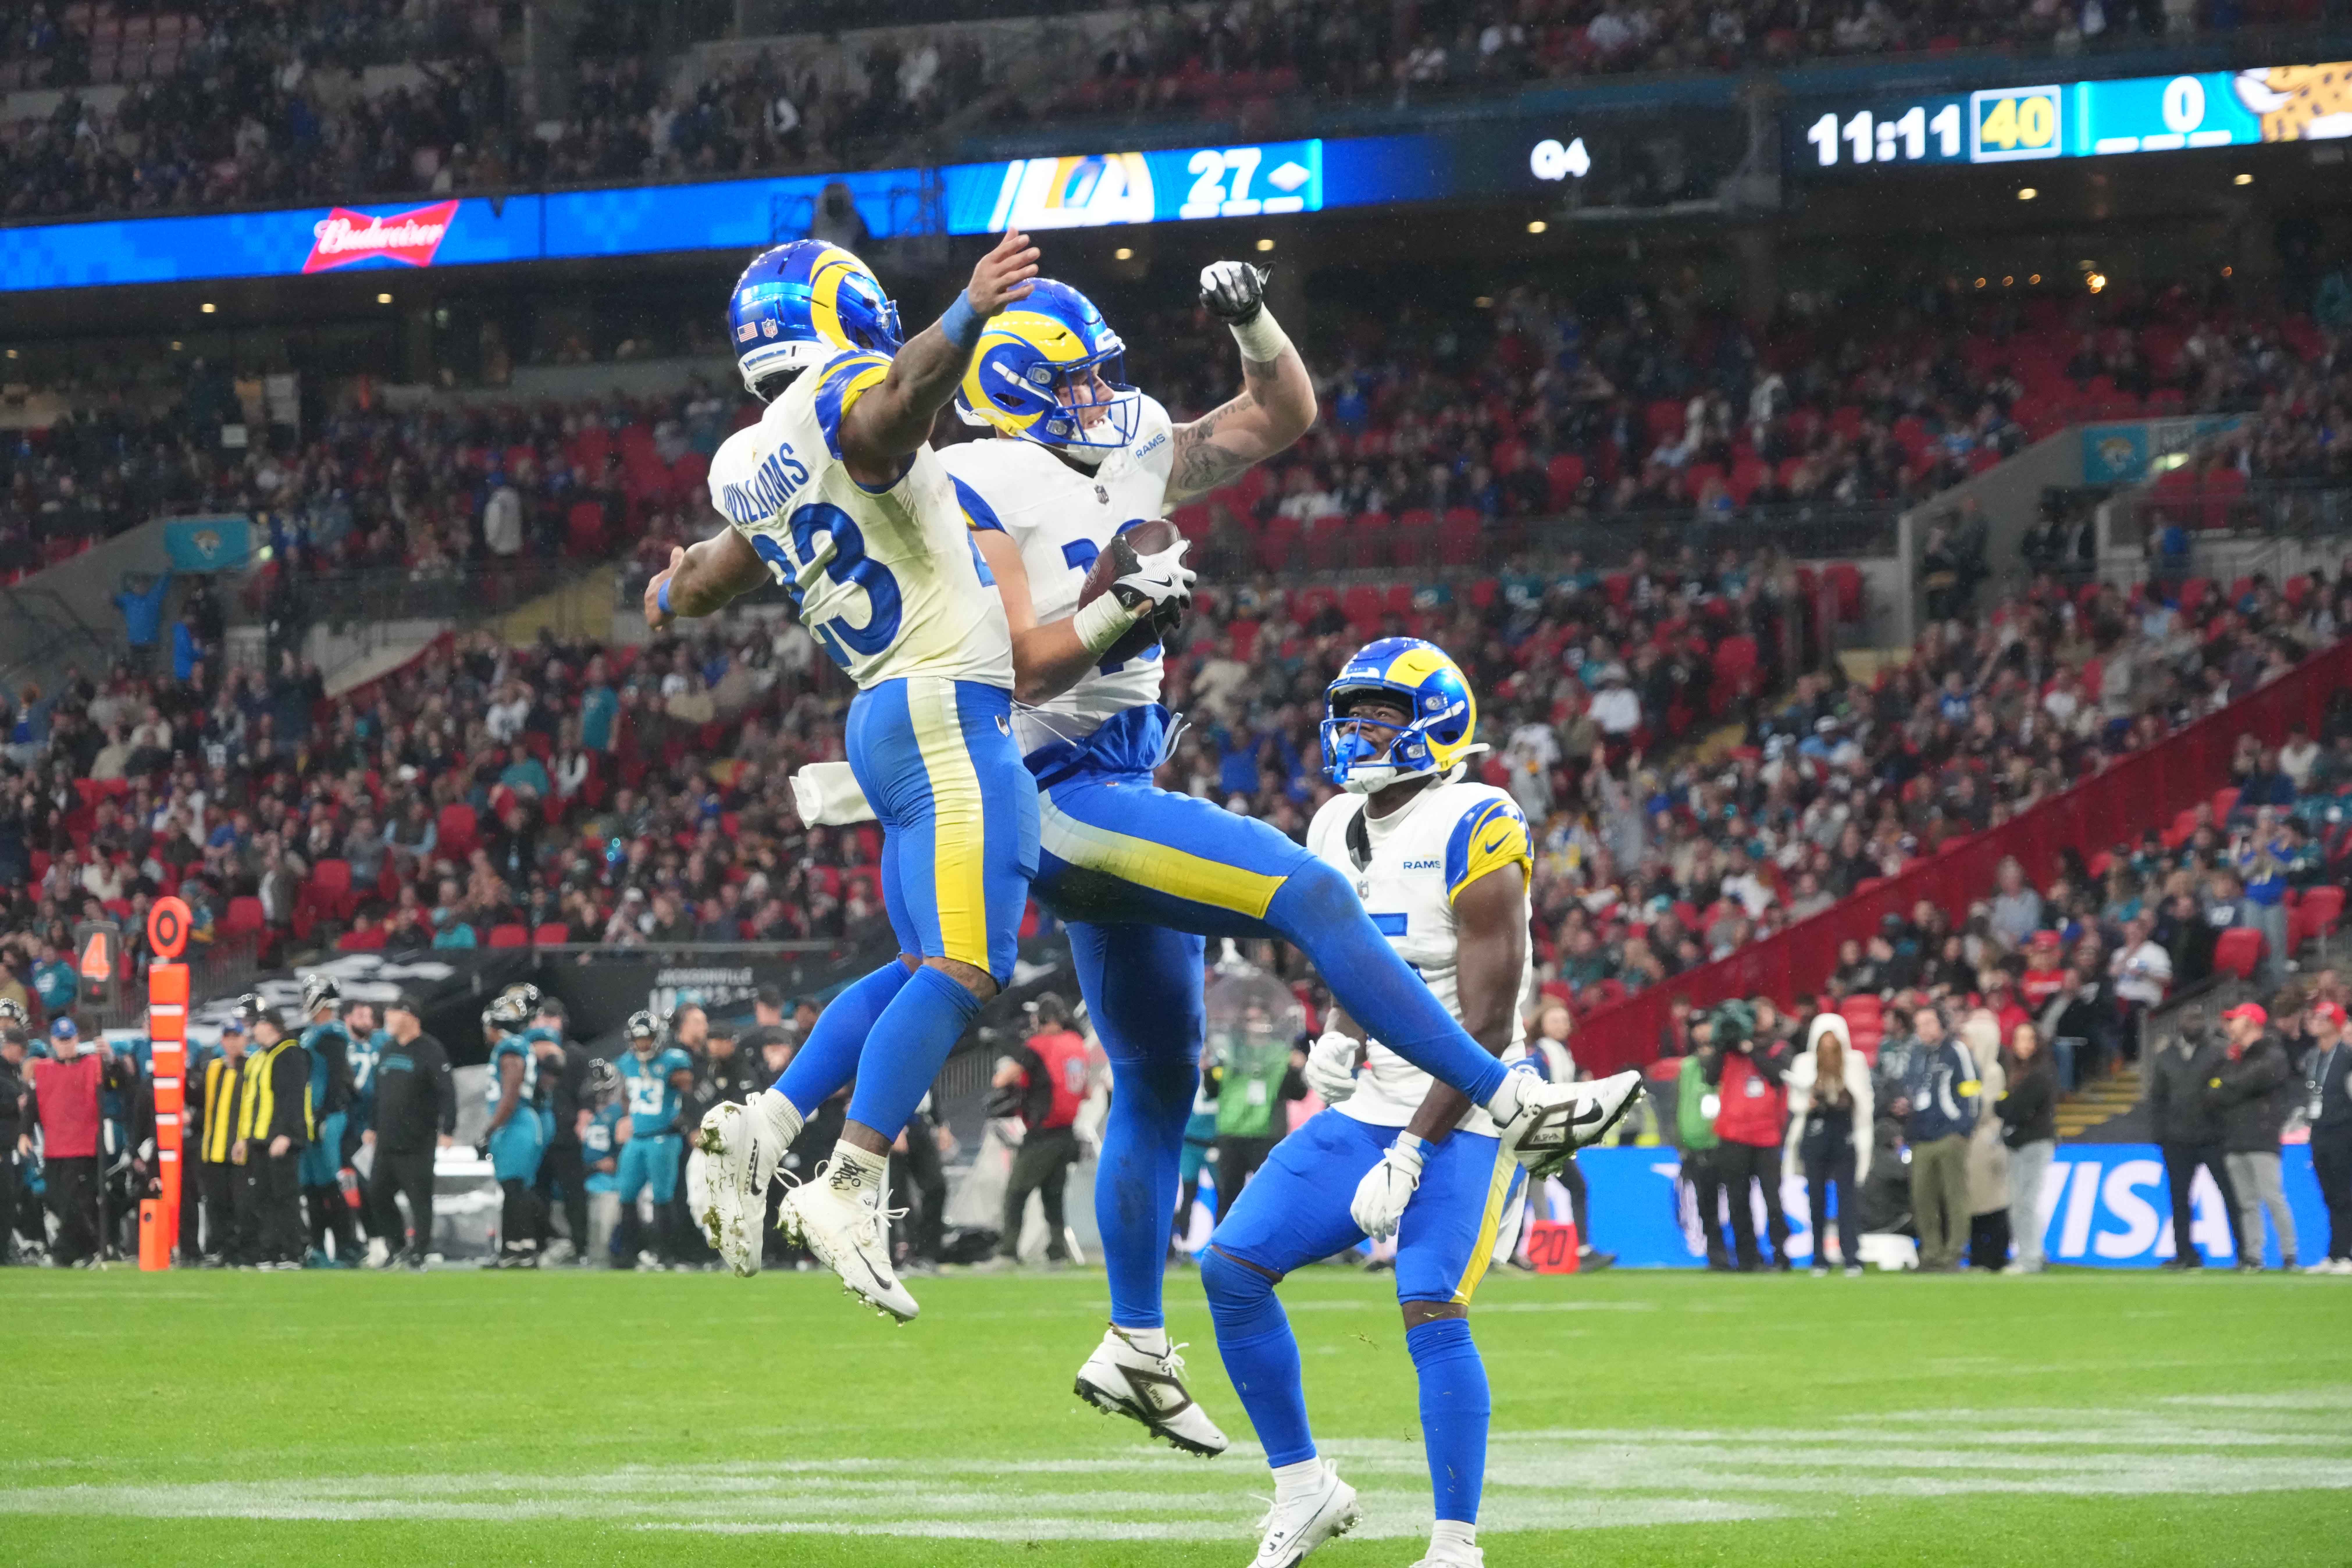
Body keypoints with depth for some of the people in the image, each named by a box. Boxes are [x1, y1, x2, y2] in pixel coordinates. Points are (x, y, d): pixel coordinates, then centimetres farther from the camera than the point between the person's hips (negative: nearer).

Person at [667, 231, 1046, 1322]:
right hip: (946, 715, -9)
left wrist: (677, 592, 58)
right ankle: (850, 1187, -19)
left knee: (924, 966, 15)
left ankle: (765, 1125, 7)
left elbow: (718, 574, 35)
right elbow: (907, 395, -33)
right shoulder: (847, 404, -7)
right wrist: (968, 316, -51)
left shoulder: (751, 472, 15)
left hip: (884, 724, 9)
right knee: (961, 971, -13)